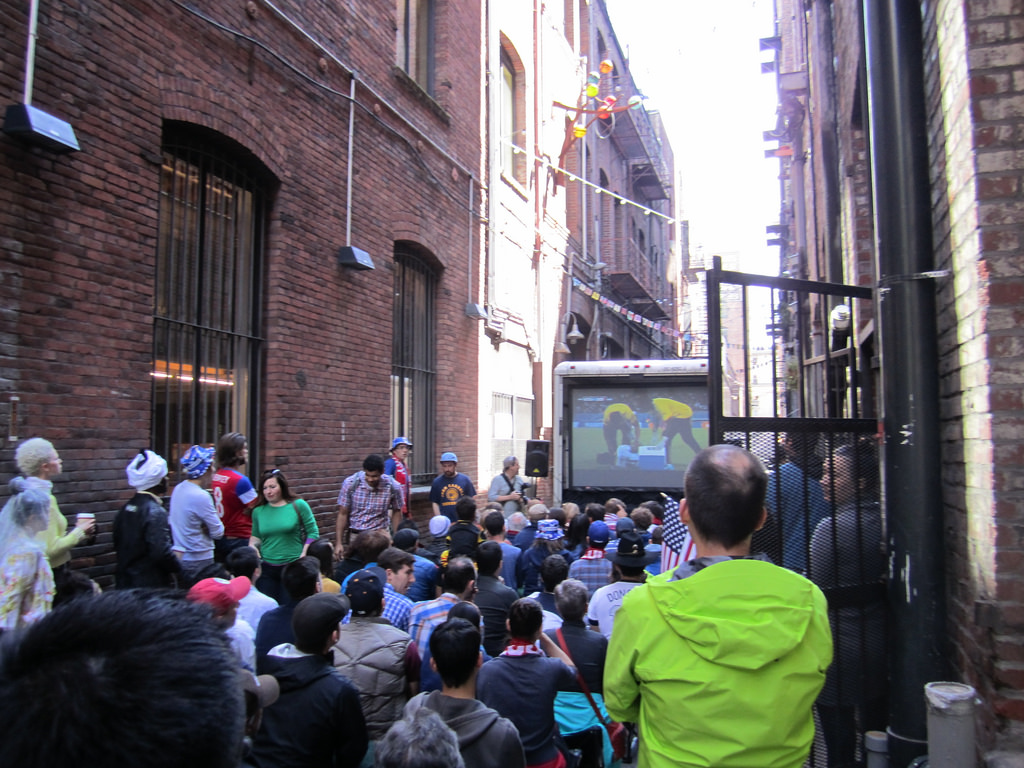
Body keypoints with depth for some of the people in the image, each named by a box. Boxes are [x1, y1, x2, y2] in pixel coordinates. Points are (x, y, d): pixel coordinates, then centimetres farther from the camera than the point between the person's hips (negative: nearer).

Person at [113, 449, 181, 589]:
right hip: (152, 585, -8)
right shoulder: (155, 512, -20)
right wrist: (178, 568, -9)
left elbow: (118, 544, 12)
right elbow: (161, 552, -25)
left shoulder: (125, 509, 6)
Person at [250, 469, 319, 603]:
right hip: (266, 568, 3)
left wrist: (304, 555, -11)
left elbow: (313, 533, -2)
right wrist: (252, 546, 0)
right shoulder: (258, 511, 7)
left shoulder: (298, 505, -3)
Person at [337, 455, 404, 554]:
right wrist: (339, 543, -7)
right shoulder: (350, 483, -12)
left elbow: (396, 512, 5)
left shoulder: (393, 487, -11)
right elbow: (343, 514, -5)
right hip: (354, 535, 0)